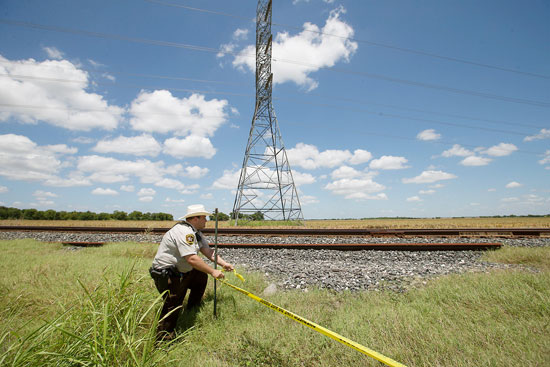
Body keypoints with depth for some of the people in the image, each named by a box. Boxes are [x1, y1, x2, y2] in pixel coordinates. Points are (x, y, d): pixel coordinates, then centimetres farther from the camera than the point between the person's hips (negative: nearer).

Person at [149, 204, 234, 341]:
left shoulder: (196, 232, 8)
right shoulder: (184, 232, -25)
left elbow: (208, 251, 5)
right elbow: (192, 259, -32)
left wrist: (224, 263, -6)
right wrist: (213, 271, -25)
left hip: (181, 271, 10)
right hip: (166, 276, -10)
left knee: (202, 276, 14)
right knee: (173, 307, -7)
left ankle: (192, 309, 25)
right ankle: (163, 339, 9)